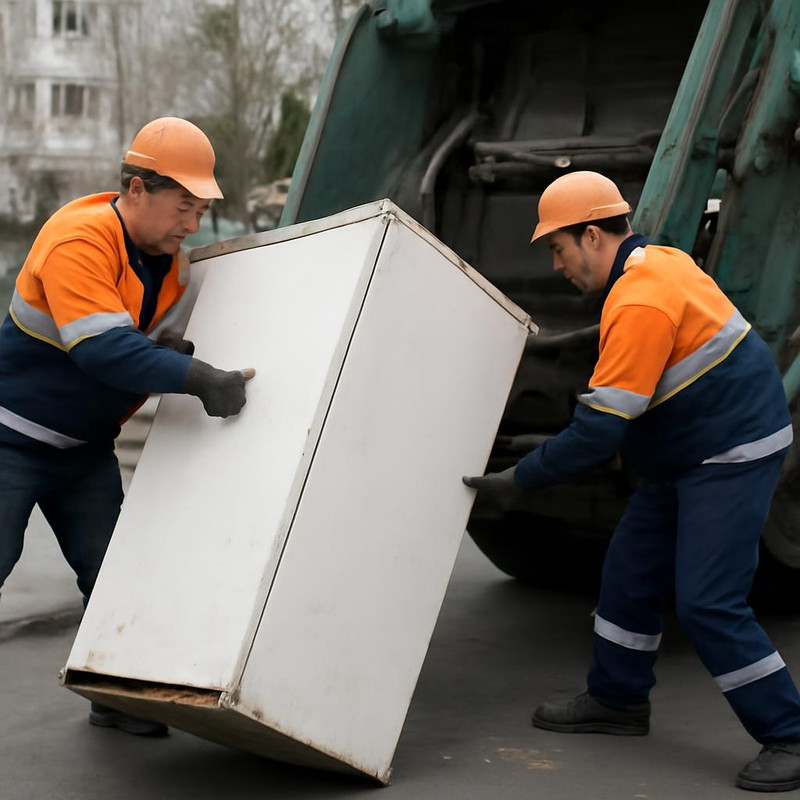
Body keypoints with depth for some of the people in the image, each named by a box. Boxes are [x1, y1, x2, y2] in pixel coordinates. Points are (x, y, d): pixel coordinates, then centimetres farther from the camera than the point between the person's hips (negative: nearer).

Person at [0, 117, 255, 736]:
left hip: (86, 448, 7)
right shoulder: (79, 240, -26)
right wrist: (199, 377, -42)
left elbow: (156, 345, 15)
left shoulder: (169, 256, 1)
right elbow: (104, 349, -36)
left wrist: (179, 351, -10)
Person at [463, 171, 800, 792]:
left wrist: (520, 479, -16)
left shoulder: (640, 304, -25)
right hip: (690, 455, 11)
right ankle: (618, 700, 29)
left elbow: (599, 431, -25)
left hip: (732, 457, -11)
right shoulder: (658, 262, 7)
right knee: (631, 572, 14)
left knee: (709, 602, -12)